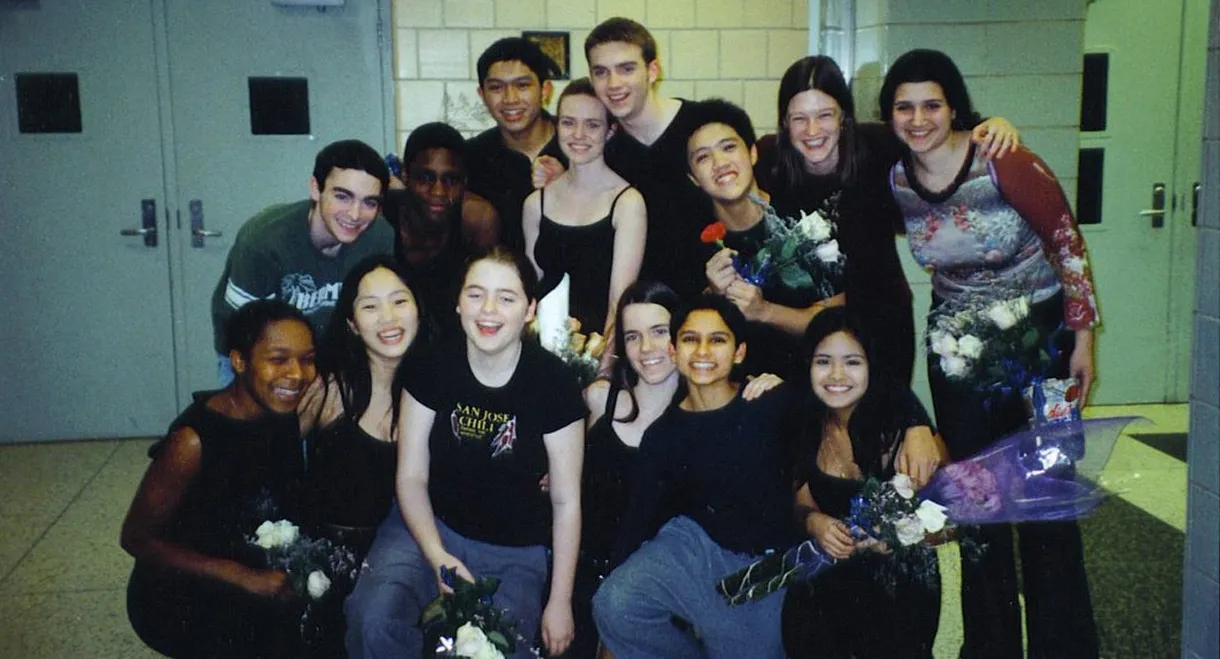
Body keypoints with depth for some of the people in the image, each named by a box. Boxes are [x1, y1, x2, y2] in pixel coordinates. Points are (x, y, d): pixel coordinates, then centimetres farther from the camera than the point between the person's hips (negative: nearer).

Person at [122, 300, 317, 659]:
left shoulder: (286, 413, -7)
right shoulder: (194, 440, -24)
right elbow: (137, 538, -18)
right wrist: (245, 578, -24)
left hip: (263, 572, 6)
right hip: (178, 597, -6)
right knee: (297, 627, -23)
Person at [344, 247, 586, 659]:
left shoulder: (553, 384, -12)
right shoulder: (433, 367, -7)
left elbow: (566, 501, -5)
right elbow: (411, 476, -1)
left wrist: (560, 602, -3)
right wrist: (437, 557, -15)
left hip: (515, 552, 0)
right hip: (430, 526, 1)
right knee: (374, 617, -25)